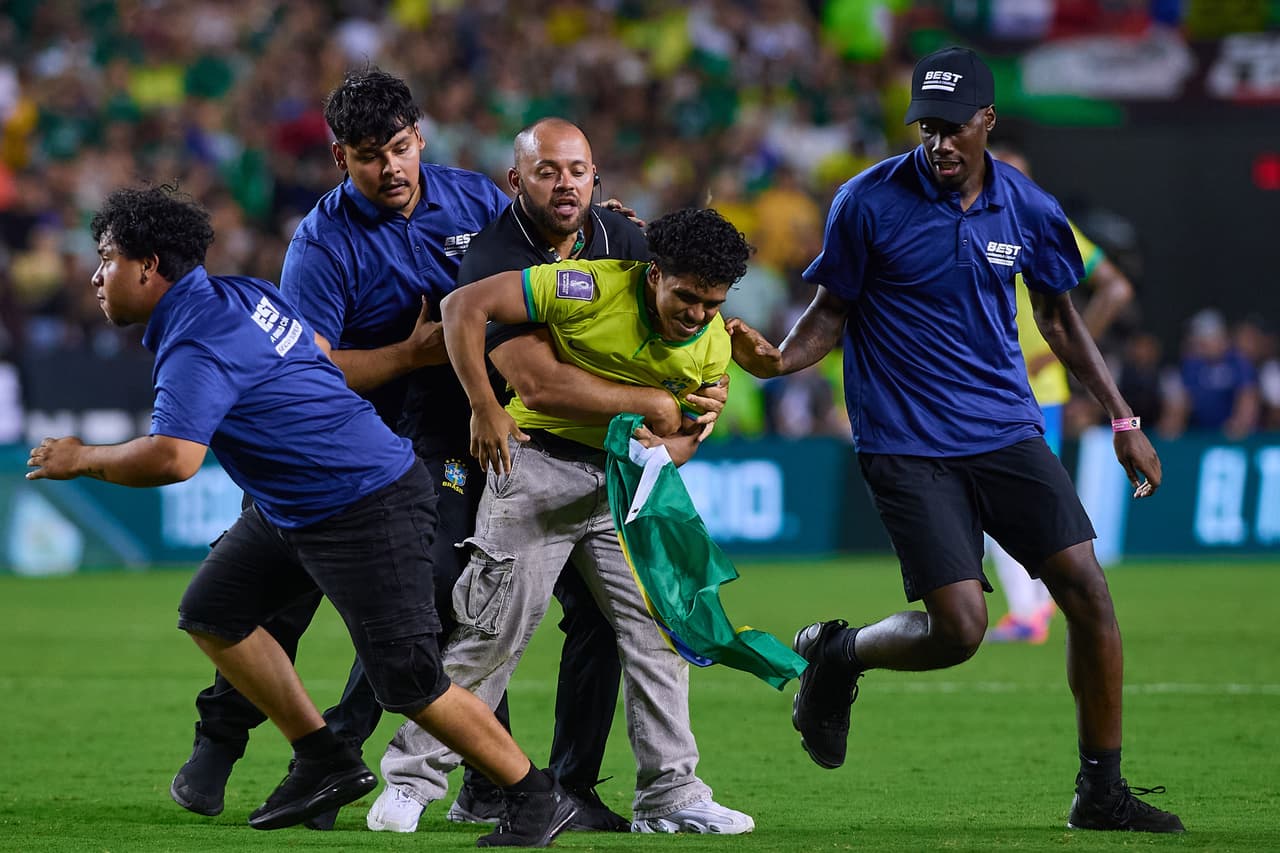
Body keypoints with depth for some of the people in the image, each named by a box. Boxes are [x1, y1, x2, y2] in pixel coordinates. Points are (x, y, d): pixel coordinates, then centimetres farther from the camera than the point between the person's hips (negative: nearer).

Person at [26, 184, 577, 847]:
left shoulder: (196, 346, -22)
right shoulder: (243, 293, 7)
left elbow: (174, 458, -35)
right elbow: (319, 353, 22)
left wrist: (84, 459, -19)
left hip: (366, 512, -11)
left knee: (408, 683, -9)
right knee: (211, 612, 12)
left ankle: (535, 798, 3)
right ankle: (324, 761, 15)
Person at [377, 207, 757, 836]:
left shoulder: (713, 348, -4)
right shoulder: (590, 289, -21)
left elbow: (688, 432, 9)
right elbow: (465, 306, -20)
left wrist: (657, 451, -16)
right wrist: (485, 408, -23)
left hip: (625, 482, 5)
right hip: (539, 461, -5)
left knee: (658, 629, 1)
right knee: (496, 630, -7)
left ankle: (670, 795, 7)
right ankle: (410, 778, 4)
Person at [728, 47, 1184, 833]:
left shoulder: (1026, 208, 1)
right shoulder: (869, 203, -9)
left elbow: (1058, 316, 16)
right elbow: (834, 312, 1)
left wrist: (1123, 420, 14)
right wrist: (777, 359, -20)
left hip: (1008, 434, 4)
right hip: (908, 446, -4)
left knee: (1088, 592, -7)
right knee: (959, 629, -15)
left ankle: (1102, 791, 6)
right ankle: (837, 655, 17)